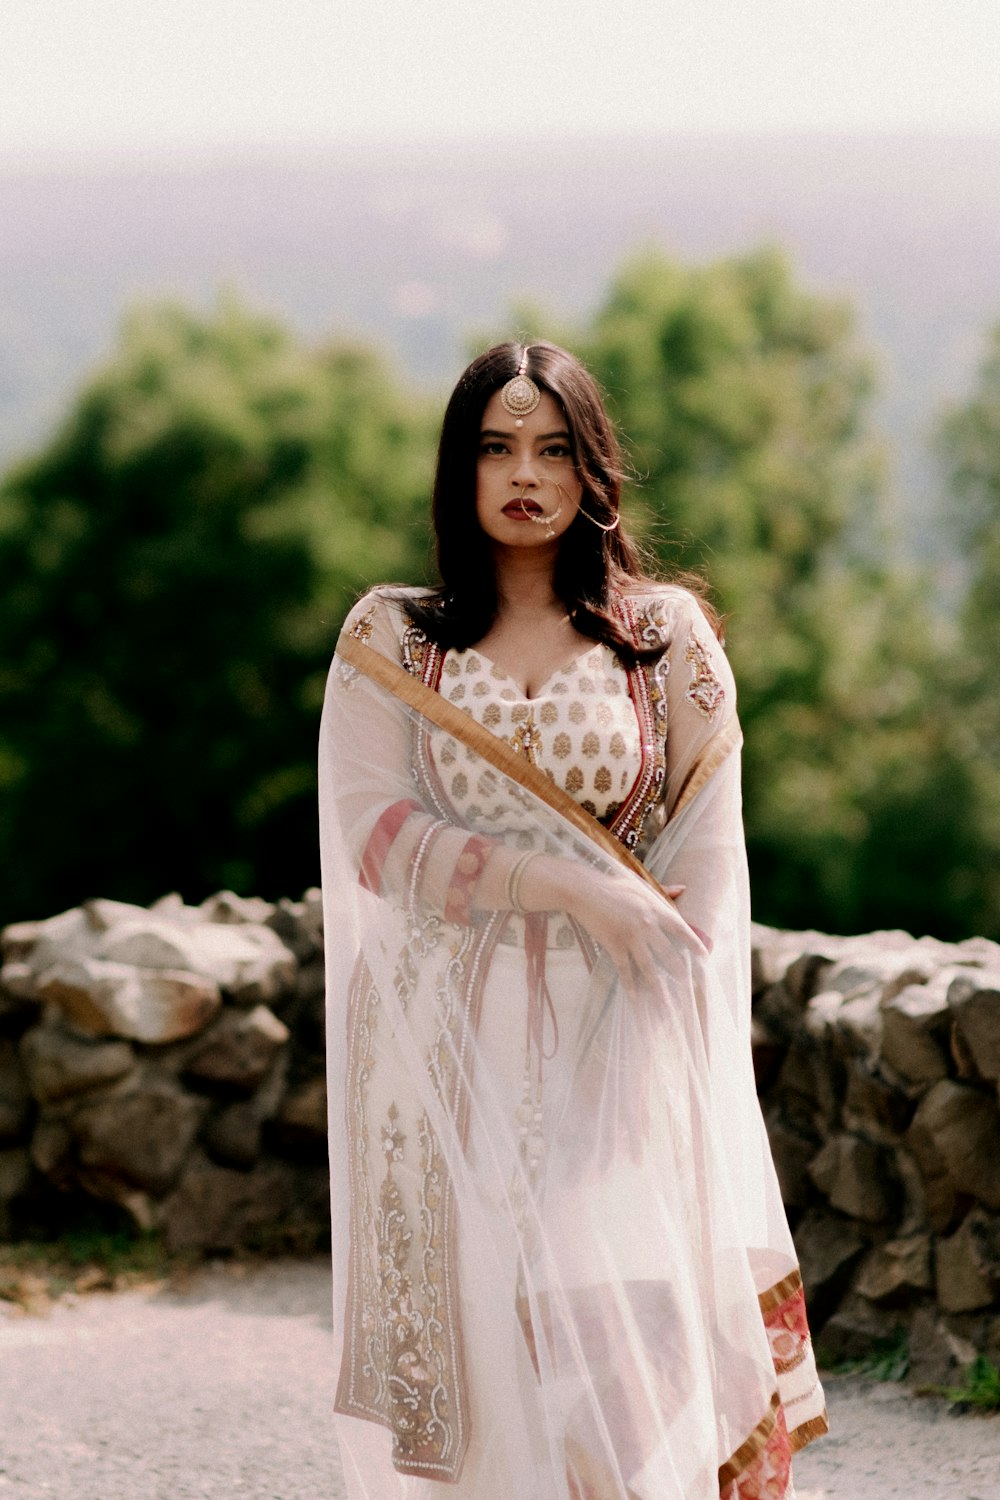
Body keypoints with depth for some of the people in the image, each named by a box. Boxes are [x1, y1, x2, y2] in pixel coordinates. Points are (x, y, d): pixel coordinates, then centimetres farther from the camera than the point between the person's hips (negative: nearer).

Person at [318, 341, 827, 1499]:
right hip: (448, 1047, 0)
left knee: (620, 1342, -9)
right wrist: (567, 885, -14)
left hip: (612, 1043, 0)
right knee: (472, 1345, -1)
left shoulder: (668, 636, 6)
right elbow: (374, 831, -4)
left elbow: (708, 856, 2)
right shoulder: (390, 637, 7)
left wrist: (634, 1040, -9)